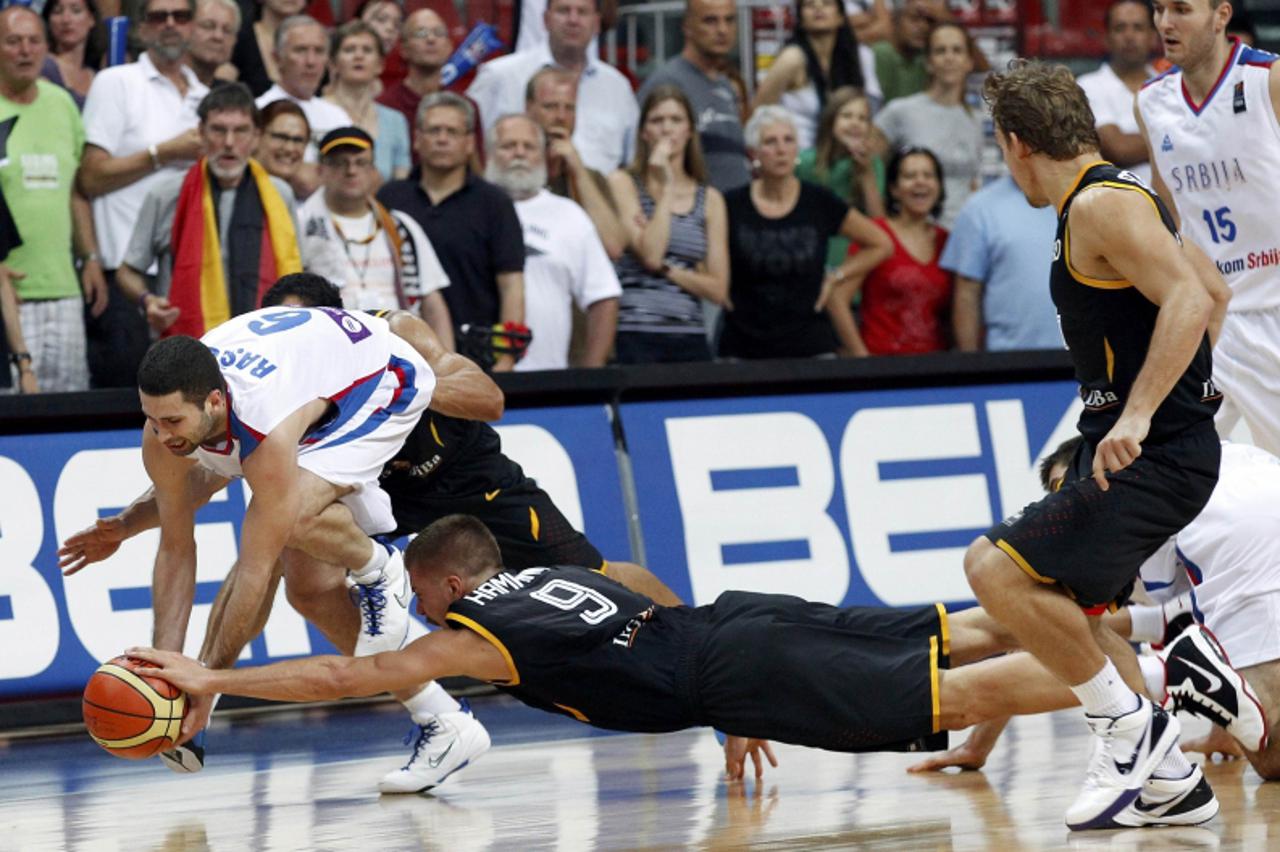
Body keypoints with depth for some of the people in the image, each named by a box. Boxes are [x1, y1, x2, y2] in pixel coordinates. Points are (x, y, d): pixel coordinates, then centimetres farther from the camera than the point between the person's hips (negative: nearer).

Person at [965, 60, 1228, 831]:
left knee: (998, 569, -20)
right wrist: (1185, 386, 33)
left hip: (1154, 456, -11)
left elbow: (1190, 300, -27)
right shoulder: (1124, 196, 16)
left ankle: (1129, 722, -9)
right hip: (1142, 449, 11)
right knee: (1063, 609, 18)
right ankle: (1169, 775, 20)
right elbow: (1212, 287, 27)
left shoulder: (1099, 205, -15)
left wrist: (1137, 415, -33)